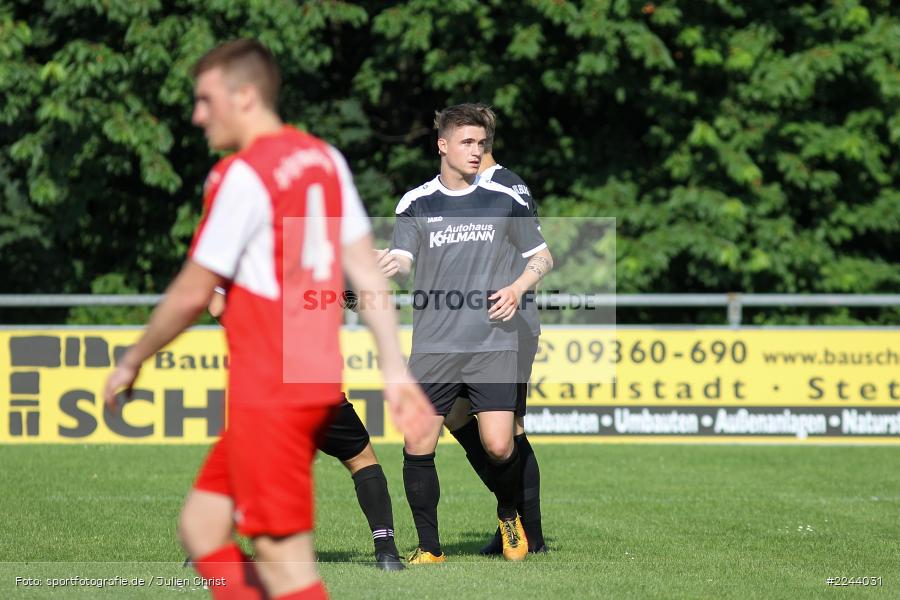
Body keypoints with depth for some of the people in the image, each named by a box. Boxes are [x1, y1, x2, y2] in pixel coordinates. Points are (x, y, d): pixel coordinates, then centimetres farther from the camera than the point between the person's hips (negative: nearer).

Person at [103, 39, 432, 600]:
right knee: (201, 524, 15)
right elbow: (367, 272, 10)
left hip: (267, 392, -9)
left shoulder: (243, 175, -13)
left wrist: (131, 363, 3)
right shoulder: (326, 160, 11)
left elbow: (193, 294, -11)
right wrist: (395, 369, 11)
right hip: (321, 381, 9)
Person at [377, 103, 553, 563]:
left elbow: (542, 256, 15)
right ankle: (429, 548, 10)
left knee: (498, 446, -10)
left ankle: (509, 517, 21)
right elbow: (403, 263, -6)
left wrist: (518, 287, -5)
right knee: (418, 448, -6)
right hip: (433, 347, 0)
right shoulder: (415, 204, 4)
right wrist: (390, 266, -30)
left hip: (493, 343, 0)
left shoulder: (506, 200, 6)